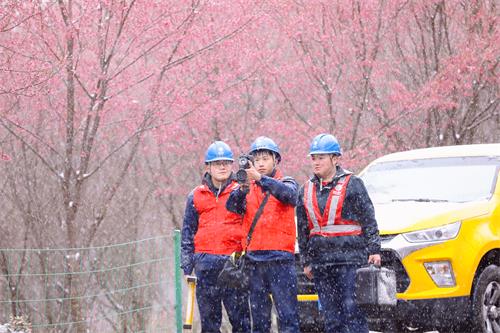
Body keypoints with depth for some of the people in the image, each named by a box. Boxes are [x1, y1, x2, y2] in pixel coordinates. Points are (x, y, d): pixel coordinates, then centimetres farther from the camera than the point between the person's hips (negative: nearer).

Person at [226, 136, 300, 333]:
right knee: (259, 317, 7)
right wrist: (242, 188, -25)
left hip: (280, 259, -3)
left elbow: (289, 194, -18)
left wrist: (261, 178, -31)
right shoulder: (248, 187, 13)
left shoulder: (286, 183, 6)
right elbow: (232, 207, -4)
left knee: (287, 315, -7)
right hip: (254, 260, 4)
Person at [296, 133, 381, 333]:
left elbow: (368, 220, 0)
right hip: (321, 260, 5)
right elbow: (303, 229, 20)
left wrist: (374, 249, -5)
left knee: (351, 308, -12)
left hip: (350, 256, -5)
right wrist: (306, 261, 17)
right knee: (331, 315, 4)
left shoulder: (352, 184, 0)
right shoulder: (306, 190, 15)